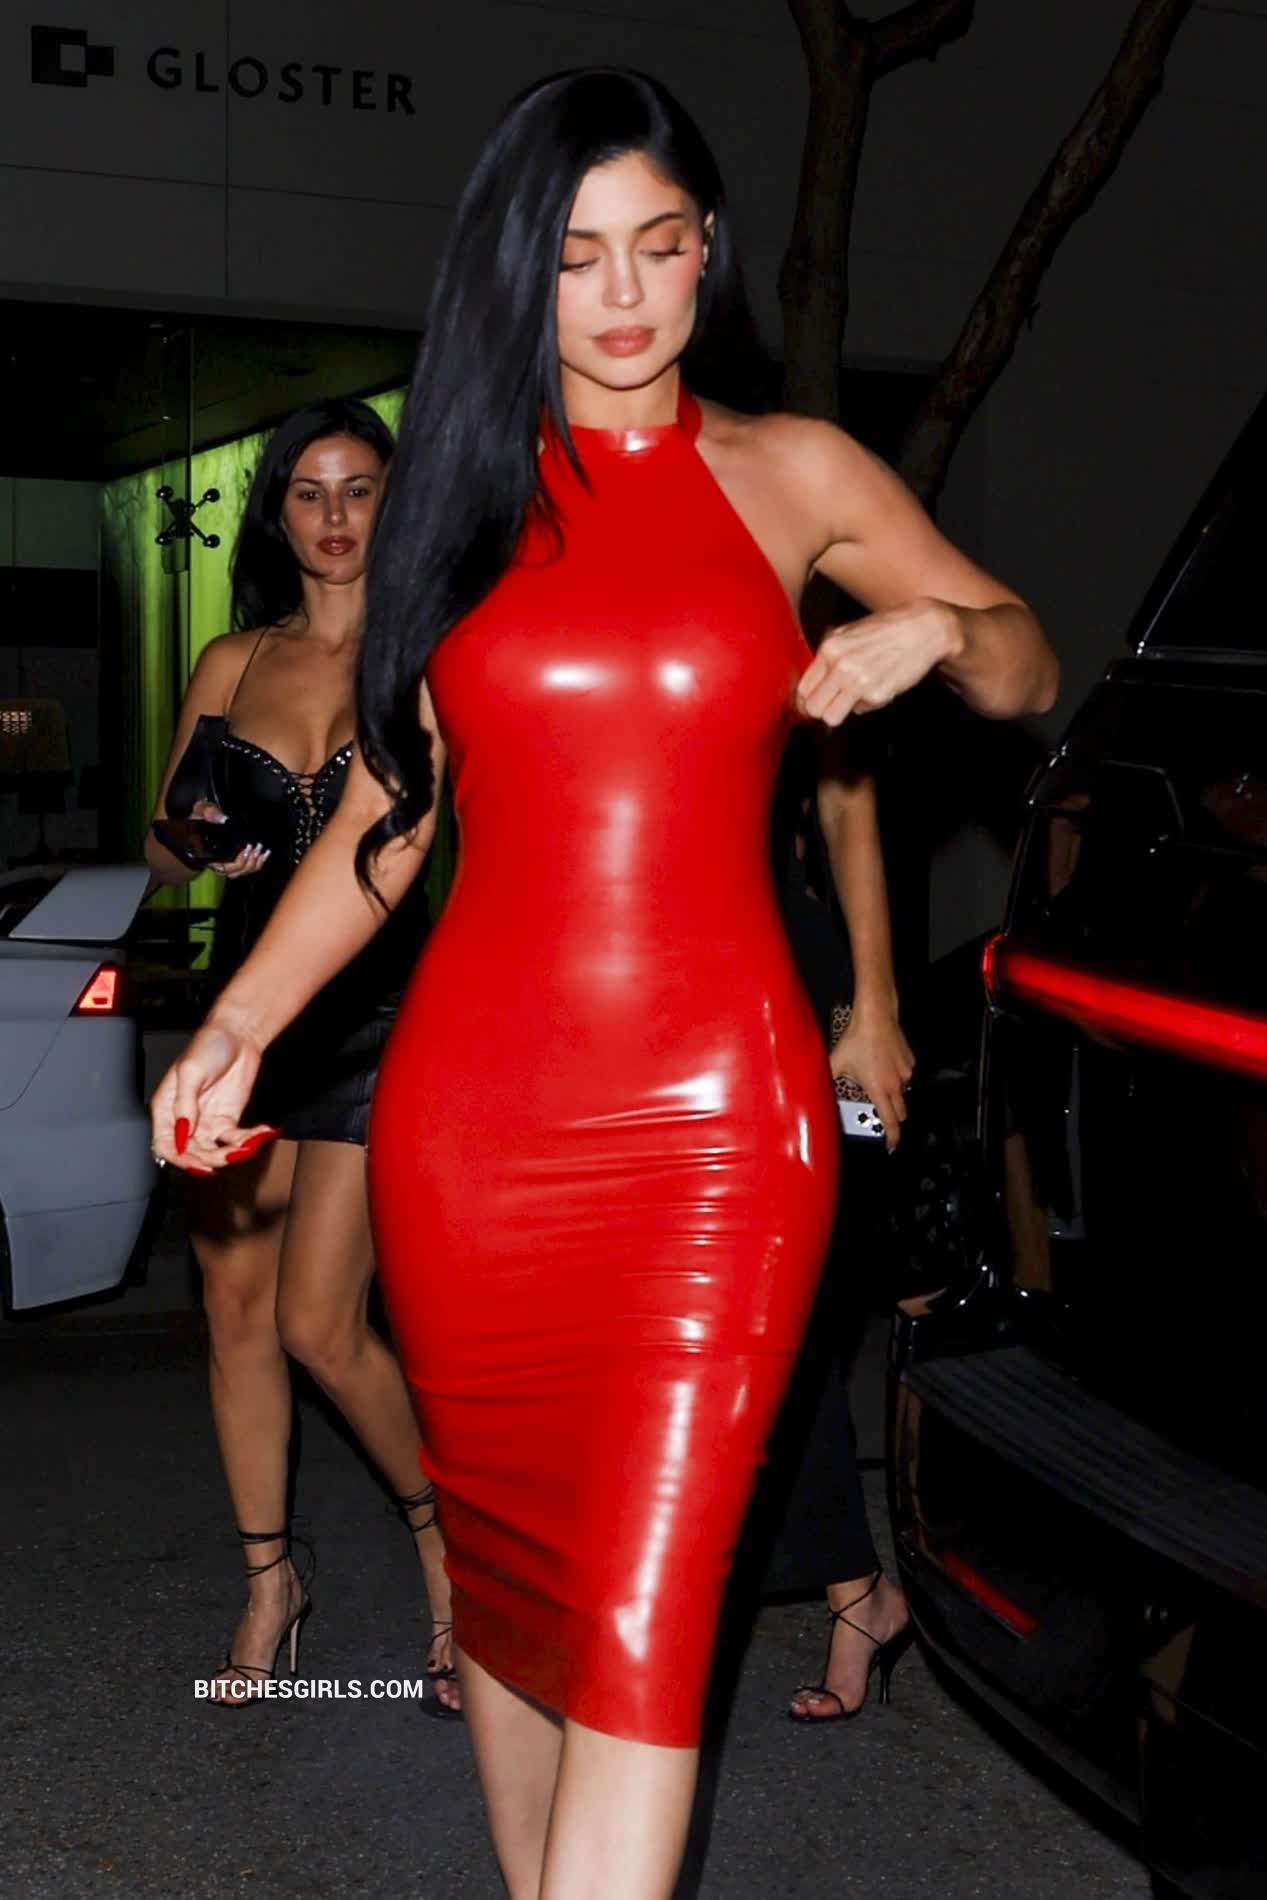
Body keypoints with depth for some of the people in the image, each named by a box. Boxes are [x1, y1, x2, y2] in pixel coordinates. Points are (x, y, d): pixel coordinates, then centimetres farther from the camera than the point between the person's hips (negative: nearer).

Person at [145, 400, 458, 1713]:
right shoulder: (233, 661, 10)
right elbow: (160, 850, 12)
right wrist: (195, 848, -8)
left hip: (375, 1010, -4)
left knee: (320, 1325, -9)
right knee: (234, 1308, 8)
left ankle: (444, 1540, 17)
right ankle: (269, 1586, 26)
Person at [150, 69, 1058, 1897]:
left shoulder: (791, 474, 7)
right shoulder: (462, 494, 11)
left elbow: (1028, 675, 13)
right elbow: (386, 807, 10)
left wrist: (938, 626, -10)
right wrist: (239, 1024, 0)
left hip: (714, 1118, -2)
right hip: (472, 1111, 2)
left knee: (646, 1619, -7)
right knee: (505, 1568, 11)